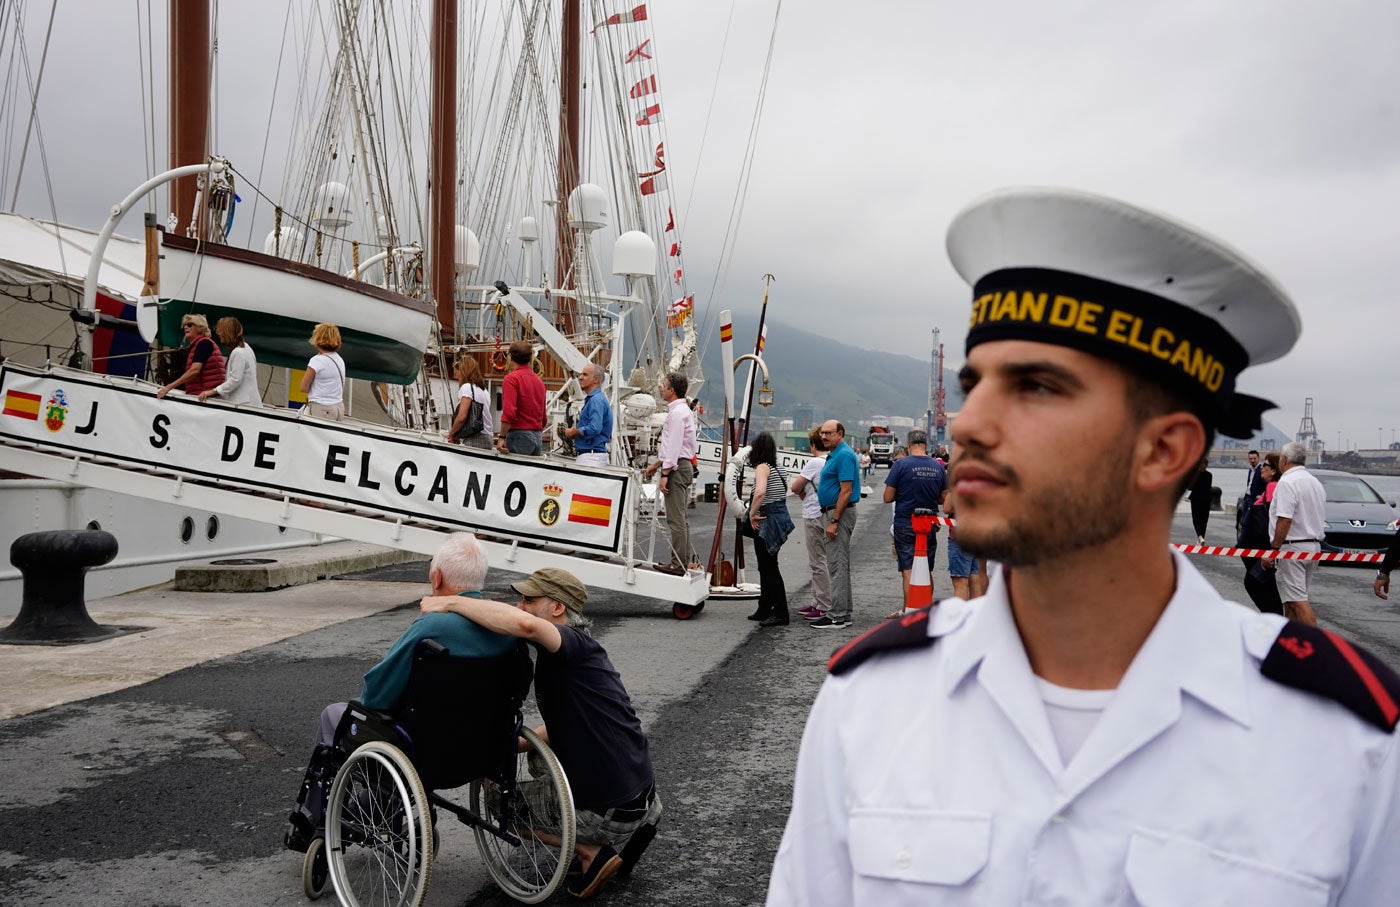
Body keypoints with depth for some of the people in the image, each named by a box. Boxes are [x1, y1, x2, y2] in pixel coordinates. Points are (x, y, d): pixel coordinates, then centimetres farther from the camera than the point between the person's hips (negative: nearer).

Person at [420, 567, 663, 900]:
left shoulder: (575, 644, -16)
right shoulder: (565, 656, 13)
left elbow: (524, 624, -37)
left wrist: (451, 602, -27)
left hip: (609, 812, -8)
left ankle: (593, 853, 1)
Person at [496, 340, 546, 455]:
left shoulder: (512, 378, -7)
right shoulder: (539, 380, 15)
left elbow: (509, 411, -18)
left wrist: (502, 437, -16)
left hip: (519, 434, -7)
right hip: (537, 436, 7)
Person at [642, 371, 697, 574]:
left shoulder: (677, 413, -14)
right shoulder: (682, 410, 19)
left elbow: (674, 446, -20)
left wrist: (665, 474, -21)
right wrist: (656, 464, 24)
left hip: (677, 468, -11)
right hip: (683, 466, 11)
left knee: (676, 518, -9)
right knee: (681, 517, 14)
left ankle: (678, 563, -7)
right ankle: (686, 560, 19)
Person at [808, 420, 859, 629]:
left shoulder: (844, 455, -16)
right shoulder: (834, 455, 17)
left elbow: (846, 491, -22)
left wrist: (834, 521, -22)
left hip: (840, 513, -11)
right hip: (833, 513, 11)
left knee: (838, 566, -9)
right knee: (841, 566, 13)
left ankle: (837, 617, -8)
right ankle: (843, 613, 19)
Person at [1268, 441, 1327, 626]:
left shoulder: (1287, 482, -13)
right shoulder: (1316, 483, 16)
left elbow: (1284, 520, -20)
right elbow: (1321, 519, 20)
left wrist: (1273, 549, -15)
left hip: (1292, 547, -9)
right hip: (1314, 546, 9)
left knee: (1297, 600, -11)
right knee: (1291, 598, 15)